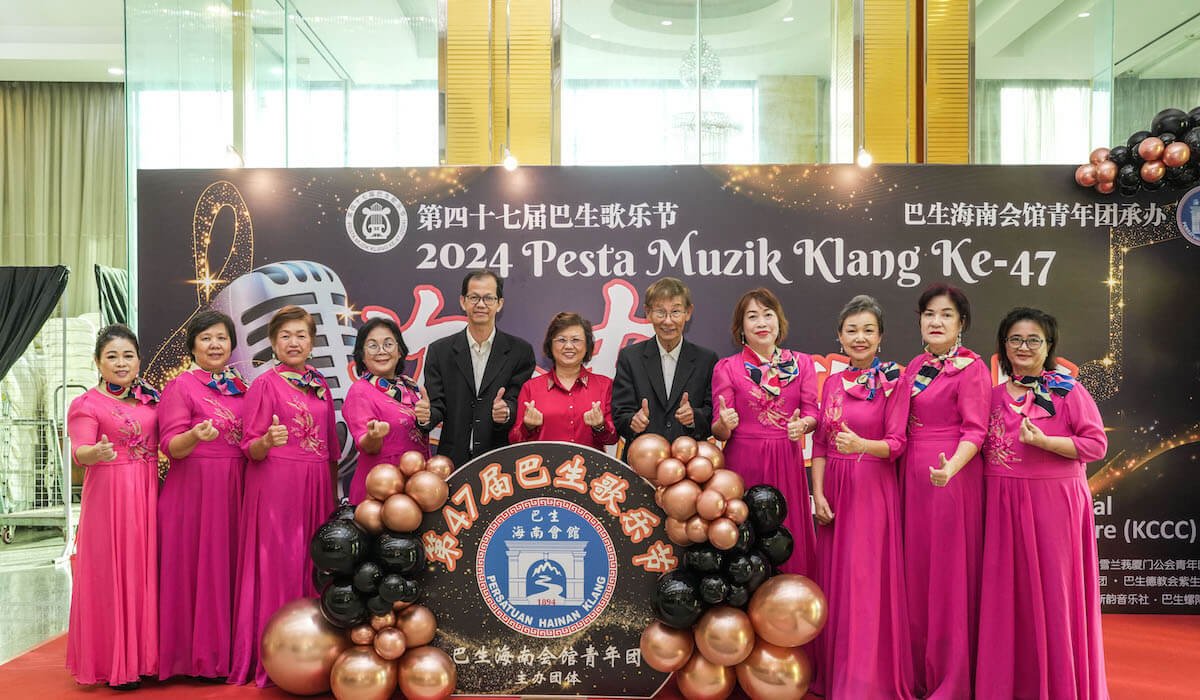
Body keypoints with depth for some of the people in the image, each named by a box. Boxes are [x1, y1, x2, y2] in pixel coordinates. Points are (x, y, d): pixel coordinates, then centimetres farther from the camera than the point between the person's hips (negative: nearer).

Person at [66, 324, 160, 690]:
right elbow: (79, 451, -13)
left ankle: (145, 654, 18)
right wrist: (96, 452, -33)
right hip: (109, 495, -4)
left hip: (149, 494, 5)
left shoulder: (150, 399, 12)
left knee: (146, 572, 8)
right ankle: (114, 662, 9)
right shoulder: (87, 403, -2)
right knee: (112, 574, -2)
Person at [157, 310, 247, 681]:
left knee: (229, 566, 9)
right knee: (195, 567, -1)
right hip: (193, 490, -5)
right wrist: (196, 436, -30)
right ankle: (195, 654, 11)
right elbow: (171, 445, -11)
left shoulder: (241, 387, 13)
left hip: (235, 492, 5)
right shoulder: (179, 386, -3)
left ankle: (227, 649, 20)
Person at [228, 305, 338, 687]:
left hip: (316, 487, 5)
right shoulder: (264, 384, -3)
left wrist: (333, 492, 15)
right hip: (276, 487, -5)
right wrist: (268, 440, -28)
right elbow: (251, 449, -6)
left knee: (315, 563, 8)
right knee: (278, 564, -2)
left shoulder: (321, 386, 12)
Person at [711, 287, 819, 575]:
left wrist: (802, 424, -17)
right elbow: (719, 431, 0)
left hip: (787, 462, 2)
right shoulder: (726, 368, 1)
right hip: (743, 462, -2)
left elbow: (813, 413, 5)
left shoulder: (801, 363, 9)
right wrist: (724, 424, -23)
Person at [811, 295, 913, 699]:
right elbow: (819, 444, 8)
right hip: (835, 489, 5)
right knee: (834, 579, 9)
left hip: (874, 490, -5)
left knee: (867, 582, -4)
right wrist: (818, 494, -1)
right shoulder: (832, 383, 9)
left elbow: (896, 443, -11)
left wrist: (863, 446, -31)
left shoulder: (892, 383, -4)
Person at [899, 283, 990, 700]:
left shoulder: (971, 368, -7)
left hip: (951, 475, -7)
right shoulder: (915, 366, 13)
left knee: (949, 572, 0)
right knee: (915, 569, 11)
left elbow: (974, 430, -15)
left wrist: (951, 467, -31)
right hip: (913, 475, 7)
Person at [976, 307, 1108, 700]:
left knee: (1052, 589, 2)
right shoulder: (995, 395, 12)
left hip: (1053, 502, -4)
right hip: (1003, 505, 4)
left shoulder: (1068, 391, -1)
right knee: (1005, 591, 7)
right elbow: (982, 446, 19)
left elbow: (1096, 444, -7)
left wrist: (1043, 441, -18)